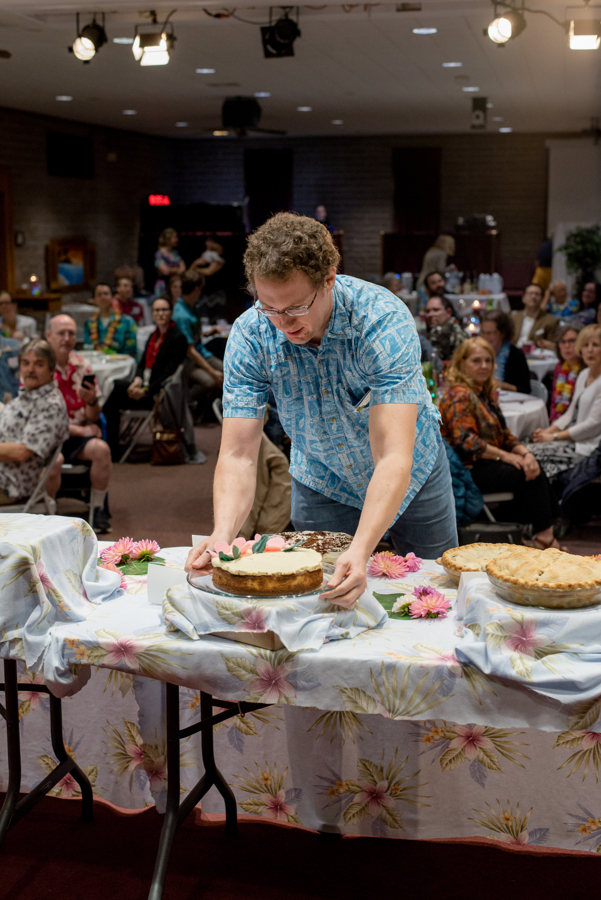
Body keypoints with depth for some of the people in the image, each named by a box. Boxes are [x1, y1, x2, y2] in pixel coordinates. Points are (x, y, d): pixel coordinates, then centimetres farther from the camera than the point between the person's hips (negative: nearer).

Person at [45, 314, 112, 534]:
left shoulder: (83, 366, 6)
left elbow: (94, 417, 7)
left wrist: (92, 401, -17)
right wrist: (80, 430, -11)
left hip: (79, 435, 4)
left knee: (101, 449, -26)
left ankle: (98, 509, -11)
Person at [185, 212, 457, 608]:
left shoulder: (383, 320, -36)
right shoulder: (249, 335, -26)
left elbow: (392, 459, -43)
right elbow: (239, 456, -27)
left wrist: (360, 551, -57)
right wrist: (222, 533, -47)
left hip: (412, 477, -1)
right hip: (322, 484, 1)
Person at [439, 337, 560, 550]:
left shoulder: (485, 393, 18)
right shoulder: (459, 395, -12)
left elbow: (504, 434, 15)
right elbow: (466, 441, -22)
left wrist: (525, 452, -5)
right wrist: (505, 456, -20)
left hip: (488, 463, 9)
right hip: (468, 471, -9)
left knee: (535, 470, -15)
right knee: (530, 475, -21)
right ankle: (544, 537, -16)